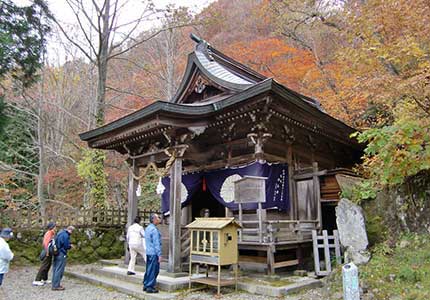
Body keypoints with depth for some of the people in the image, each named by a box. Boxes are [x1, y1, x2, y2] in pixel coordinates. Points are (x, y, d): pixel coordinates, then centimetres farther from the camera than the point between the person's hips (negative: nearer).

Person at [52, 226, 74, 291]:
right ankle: (56, 286, 1)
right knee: (59, 270, -3)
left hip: (56, 253, 10)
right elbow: (66, 246, -17)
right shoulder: (65, 235, -17)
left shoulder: (60, 233, 14)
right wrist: (70, 246, 4)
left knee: (55, 269, 15)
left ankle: (55, 284, 24)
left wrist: (69, 245, 13)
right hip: (61, 254, -10)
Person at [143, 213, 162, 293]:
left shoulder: (148, 228, 12)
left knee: (148, 270, 16)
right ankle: (150, 287, 4)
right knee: (153, 270, -1)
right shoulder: (154, 230, -18)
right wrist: (159, 255, -17)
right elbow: (156, 243, -19)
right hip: (154, 253, -9)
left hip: (148, 252, 9)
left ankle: (146, 285, 23)